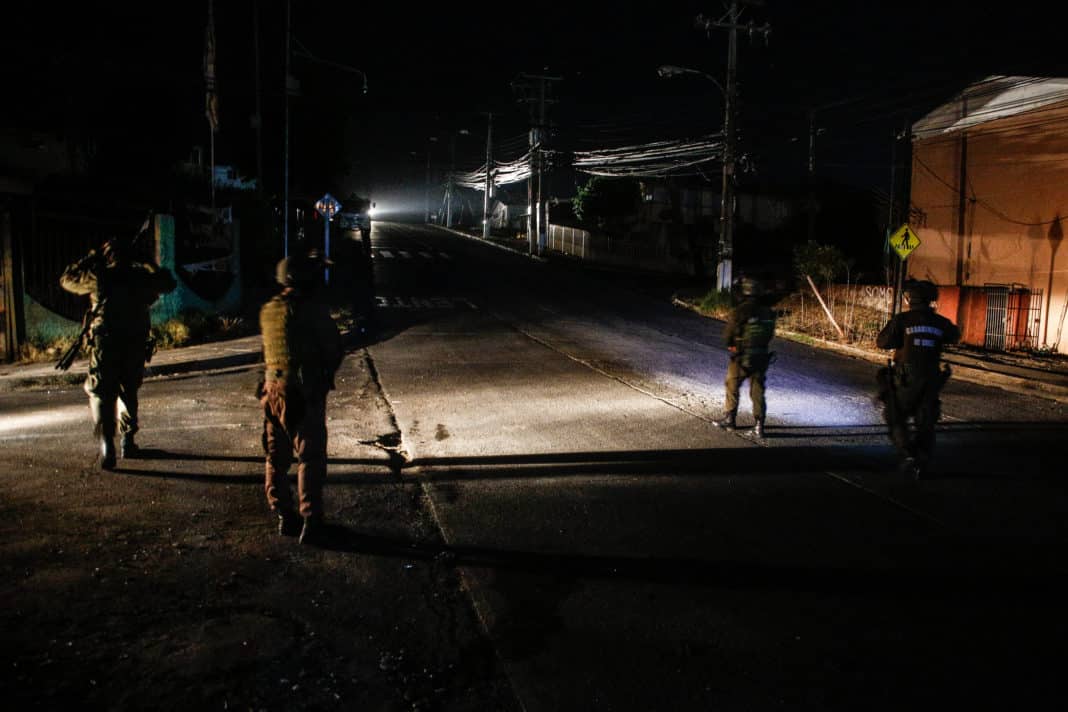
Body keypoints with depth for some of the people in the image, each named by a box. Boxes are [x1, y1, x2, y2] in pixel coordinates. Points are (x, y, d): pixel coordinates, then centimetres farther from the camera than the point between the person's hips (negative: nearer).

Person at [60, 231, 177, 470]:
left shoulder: (99, 278, -3)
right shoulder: (142, 278, 2)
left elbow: (67, 278, 15)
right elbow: (169, 283, 21)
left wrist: (92, 258, 18)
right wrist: (149, 269, 25)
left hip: (104, 347, -2)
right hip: (136, 348, 3)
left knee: (101, 396, 1)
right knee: (129, 393, 20)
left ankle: (107, 446, -14)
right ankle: (128, 441, 23)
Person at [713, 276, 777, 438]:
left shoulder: (739, 312, -17)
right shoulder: (768, 312, -3)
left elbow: (727, 335, -10)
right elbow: (770, 335, 7)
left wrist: (731, 344, 11)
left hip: (741, 357, -4)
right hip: (762, 356, 4)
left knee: (732, 387, 15)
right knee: (757, 391, 10)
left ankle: (729, 419, 24)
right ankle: (759, 425, 7)